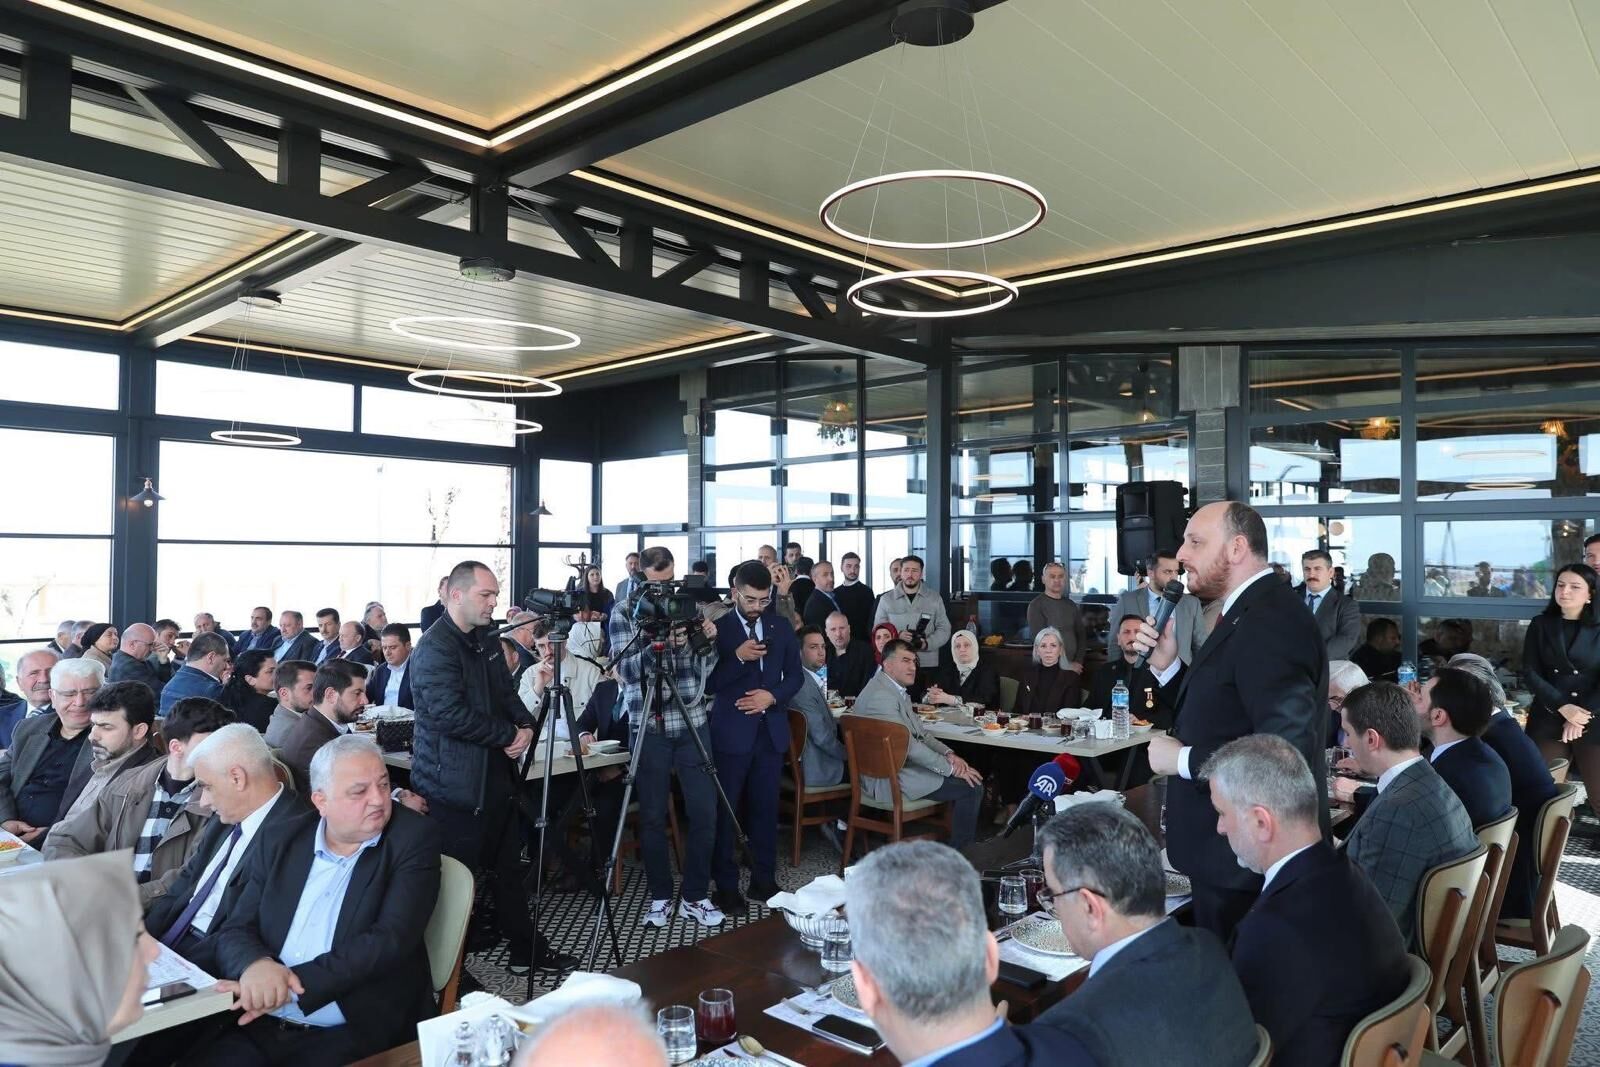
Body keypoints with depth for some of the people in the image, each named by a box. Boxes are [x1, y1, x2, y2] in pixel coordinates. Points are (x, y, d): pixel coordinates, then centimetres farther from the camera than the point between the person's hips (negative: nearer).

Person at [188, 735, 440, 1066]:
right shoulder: (282, 844, 8)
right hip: (260, 1027, 5)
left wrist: (293, 983, -20)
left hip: (356, 1034, -4)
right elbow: (235, 931, 5)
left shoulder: (413, 839, -6)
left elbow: (391, 939, -14)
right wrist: (254, 965, -18)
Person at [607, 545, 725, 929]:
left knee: (704, 812, 1)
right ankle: (660, 896, 21)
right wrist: (660, 645, -26)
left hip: (693, 722, 2)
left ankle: (695, 896, 16)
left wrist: (708, 642, -11)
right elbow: (625, 670, -11)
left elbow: (704, 669, 9)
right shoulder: (624, 614, 0)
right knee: (652, 817, 4)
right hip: (649, 725, -2)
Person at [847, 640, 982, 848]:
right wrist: (949, 768, -17)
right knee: (971, 787, -11)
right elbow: (906, 744, -24)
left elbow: (920, 732, 15)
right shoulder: (880, 695, -21)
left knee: (971, 774, 10)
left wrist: (948, 754, -2)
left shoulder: (898, 690, 13)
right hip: (889, 780, -10)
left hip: (900, 767, 10)